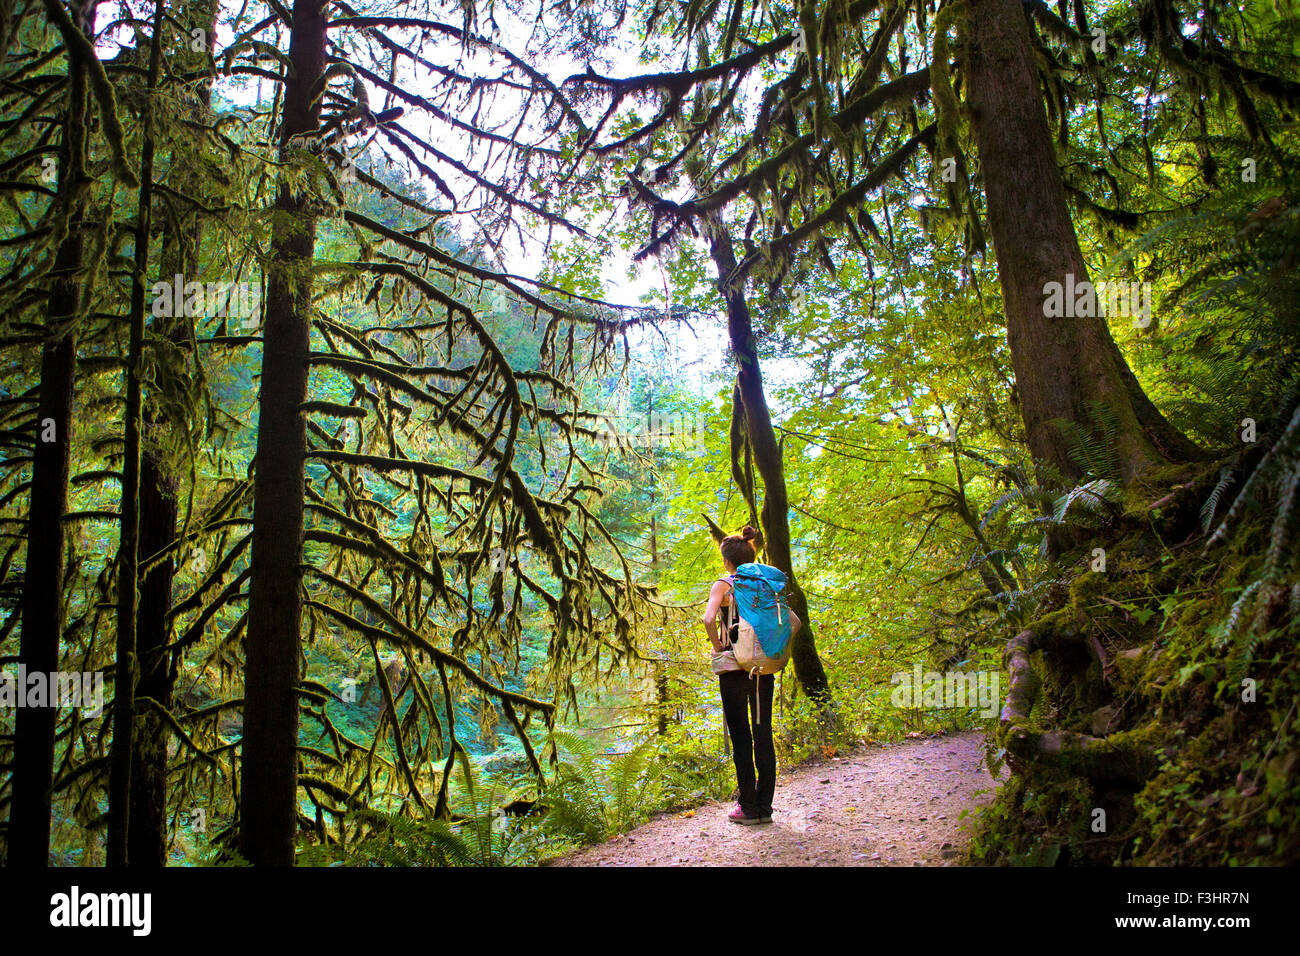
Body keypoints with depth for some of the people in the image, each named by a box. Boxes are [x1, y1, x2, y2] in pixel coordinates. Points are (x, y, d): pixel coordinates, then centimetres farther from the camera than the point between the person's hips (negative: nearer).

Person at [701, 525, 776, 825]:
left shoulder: (723, 585, -6)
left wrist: (717, 647, -8)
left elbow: (709, 619, -23)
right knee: (764, 733, 9)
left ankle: (749, 808, 5)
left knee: (741, 736, 2)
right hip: (765, 667, 4)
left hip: (734, 668, -4)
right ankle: (765, 806, 13)